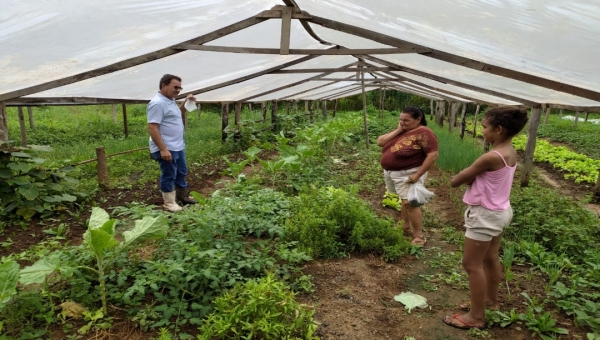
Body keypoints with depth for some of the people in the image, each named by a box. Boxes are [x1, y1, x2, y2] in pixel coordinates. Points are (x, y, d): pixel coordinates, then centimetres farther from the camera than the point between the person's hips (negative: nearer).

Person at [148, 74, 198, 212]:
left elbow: (178, 114, 30)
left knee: (181, 172, 20)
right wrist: (163, 149, -28)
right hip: (166, 149, -10)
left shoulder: (170, 101, 10)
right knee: (169, 175, 1)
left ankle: (183, 196, 36)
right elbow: (152, 128, -25)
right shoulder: (157, 103, -20)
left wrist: (186, 103, 11)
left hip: (178, 146, 10)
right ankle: (169, 203, 14)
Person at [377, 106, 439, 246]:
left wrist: (417, 175, -24)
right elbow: (380, 142, 1)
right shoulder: (400, 130, 7)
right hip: (390, 172, 8)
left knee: (409, 203, -9)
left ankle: (419, 236, 0)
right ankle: (406, 226, 35)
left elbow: (433, 155, -21)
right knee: (404, 200, 19)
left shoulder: (423, 133, -16)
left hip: (408, 174, -7)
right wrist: (397, 130, -8)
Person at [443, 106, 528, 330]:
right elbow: (474, 175, 8)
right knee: (490, 259, 23)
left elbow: (455, 181, -20)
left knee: (472, 264, 3)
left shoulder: (492, 157, -28)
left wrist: (467, 175, -3)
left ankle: (476, 317, 15)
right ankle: (491, 300, 42)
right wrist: (473, 174, -11)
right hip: (499, 211, 9)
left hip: (485, 215, -9)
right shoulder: (510, 152, 1)